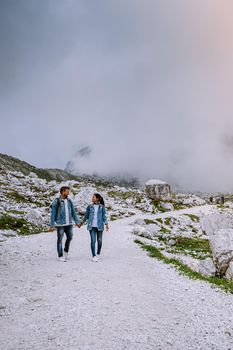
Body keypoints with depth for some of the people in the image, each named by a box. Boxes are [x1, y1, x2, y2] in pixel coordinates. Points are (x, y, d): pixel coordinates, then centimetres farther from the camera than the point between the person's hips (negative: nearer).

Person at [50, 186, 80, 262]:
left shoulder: (69, 201, 7)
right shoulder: (56, 201, -9)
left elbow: (73, 212, 12)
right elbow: (53, 214, -7)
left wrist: (77, 222, 8)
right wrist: (52, 225, -9)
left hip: (69, 224, 5)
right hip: (60, 224, -5)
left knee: (69, 238, 13)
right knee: (60, 240, 4)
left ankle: (66, 251, 37)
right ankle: (60, 256, 17)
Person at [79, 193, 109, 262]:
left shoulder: (102, 207, 1)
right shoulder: (90, 206, 4)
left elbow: (104, 216, 2)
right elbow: (86, 215, 13)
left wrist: (106, 224, -7)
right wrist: (81, 223, 15)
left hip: (99, 226, 0)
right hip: (92, 226, 0)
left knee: (99, 241, 5)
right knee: (93, 241, -6)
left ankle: (98, 254, 27)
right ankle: (94, 256, 2)